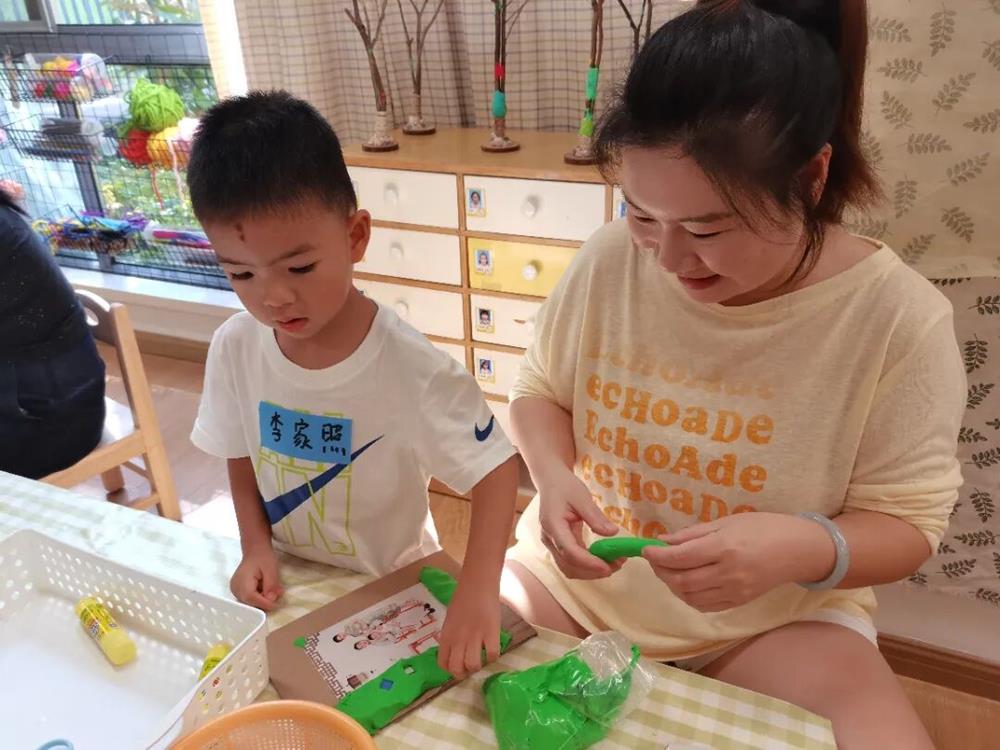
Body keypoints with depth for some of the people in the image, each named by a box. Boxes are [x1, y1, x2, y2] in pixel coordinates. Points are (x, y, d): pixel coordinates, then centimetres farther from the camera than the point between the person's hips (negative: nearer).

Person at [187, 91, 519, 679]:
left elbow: (498, 467, -22)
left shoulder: (410, 366, -27)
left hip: (392, 585, -3)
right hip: (290, 584, 4)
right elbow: (243, 461, 3)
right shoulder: (235, 347, -12)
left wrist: (478, 591, -34)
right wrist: (257, 550, -10)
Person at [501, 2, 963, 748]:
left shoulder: (899, 318, -18)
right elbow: (540, 391, 3)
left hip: (780, 618, -1)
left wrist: (804, 549, -32)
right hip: (579, 575, 2)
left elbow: (906, 523, -10)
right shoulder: (609, 260, -12)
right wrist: (554, 476, -18)